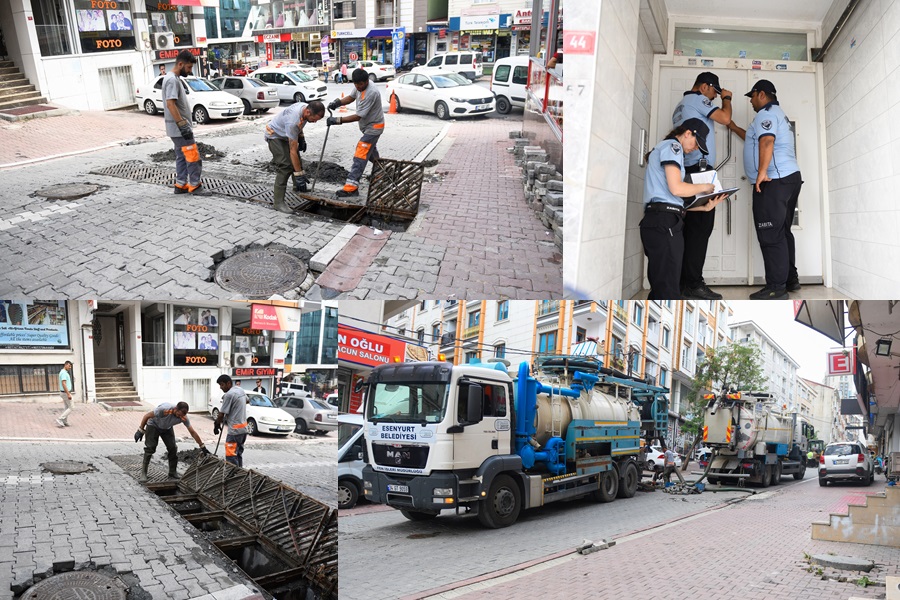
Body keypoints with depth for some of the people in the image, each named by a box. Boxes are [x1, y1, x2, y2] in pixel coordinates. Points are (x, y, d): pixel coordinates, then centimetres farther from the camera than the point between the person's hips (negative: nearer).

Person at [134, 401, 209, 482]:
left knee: (173, 448, -7)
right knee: (150, 448, -14)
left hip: (167, 428, 4)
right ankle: (143, 474, -6)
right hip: (153, 426, -4)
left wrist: (202, 447, -16)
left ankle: (173, 474, 4)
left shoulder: (183, 417, -27)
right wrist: (140, 431, -23)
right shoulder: (164, 409, -41)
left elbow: (192, 432, -18)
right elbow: (147, 416, -26)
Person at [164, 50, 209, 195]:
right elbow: (170, 104, -24)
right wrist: (183, 125, -25)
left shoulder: (174, 79, 15)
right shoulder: (172, 80, -16)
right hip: (179, 128, -10)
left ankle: (181, 185, 16)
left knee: (182, 157, 13)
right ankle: (194, 186, -3)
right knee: (193, 156, -7)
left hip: (179, 128, 10)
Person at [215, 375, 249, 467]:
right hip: (244, 428, 9)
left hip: (235, 430, -9)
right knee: (239, 453, 16)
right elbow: (247, 400, 34)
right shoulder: (241, 390, 11)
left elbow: (221, 414, -13)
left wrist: (216, 425, 1)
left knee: (231, 456, -8)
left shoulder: (229, 395, -16)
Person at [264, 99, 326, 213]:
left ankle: (298, 187, 36)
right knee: (285, 167, -19)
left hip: (286, 135, 9)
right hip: (275, 136, -9)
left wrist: (302, 138, 6)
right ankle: (279, 203, -19)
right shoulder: (293, 121, -41)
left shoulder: (306, 107, -15)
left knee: (297, 162, 14)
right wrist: (299, 175, -36)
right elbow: (293, 151, -38)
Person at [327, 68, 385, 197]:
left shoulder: (370, 93, -32)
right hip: (368, 125, 10)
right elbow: (351, 97, 11)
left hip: (373, 127, -10)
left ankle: (351, 187, -23)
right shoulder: (360, 85, -5)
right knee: (370, 150, 30)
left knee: (360, 156, -17)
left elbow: (358, 116, -31)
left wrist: (337, 120, -32)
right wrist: (337, 102, -10)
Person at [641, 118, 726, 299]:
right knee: (668, 290, -15)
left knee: (660, 288, 7)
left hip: (658, 221, 10)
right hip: (664, 222, -10)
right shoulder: (672, 146, 1)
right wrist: (704, 187, 4)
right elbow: (676, 188, -13)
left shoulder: (663, 148, 30)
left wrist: (705, 207, 16)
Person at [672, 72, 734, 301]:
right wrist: (727, 98, 6)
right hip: (699, 169, -10)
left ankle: (683, 282, 2)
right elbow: (725, 118, -10)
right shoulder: (697, 99, -2)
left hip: (687, 170, 10)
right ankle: (693, 284, -16)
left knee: (691, 226, 6)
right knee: (701, 225, -12)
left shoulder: (681, 105, 26)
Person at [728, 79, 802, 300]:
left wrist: (762, 172, -33)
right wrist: (734, 128, 48)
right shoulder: (778, 114, 27)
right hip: (789, 178, 11)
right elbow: (756, 139, 41)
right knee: (782, 232, 15)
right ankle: (790, 279, 19)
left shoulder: (766, 114, -7)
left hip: (774, 181, -11)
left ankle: (776, 288, -14)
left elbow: (766, 141, -24)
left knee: (771, 235, -12)